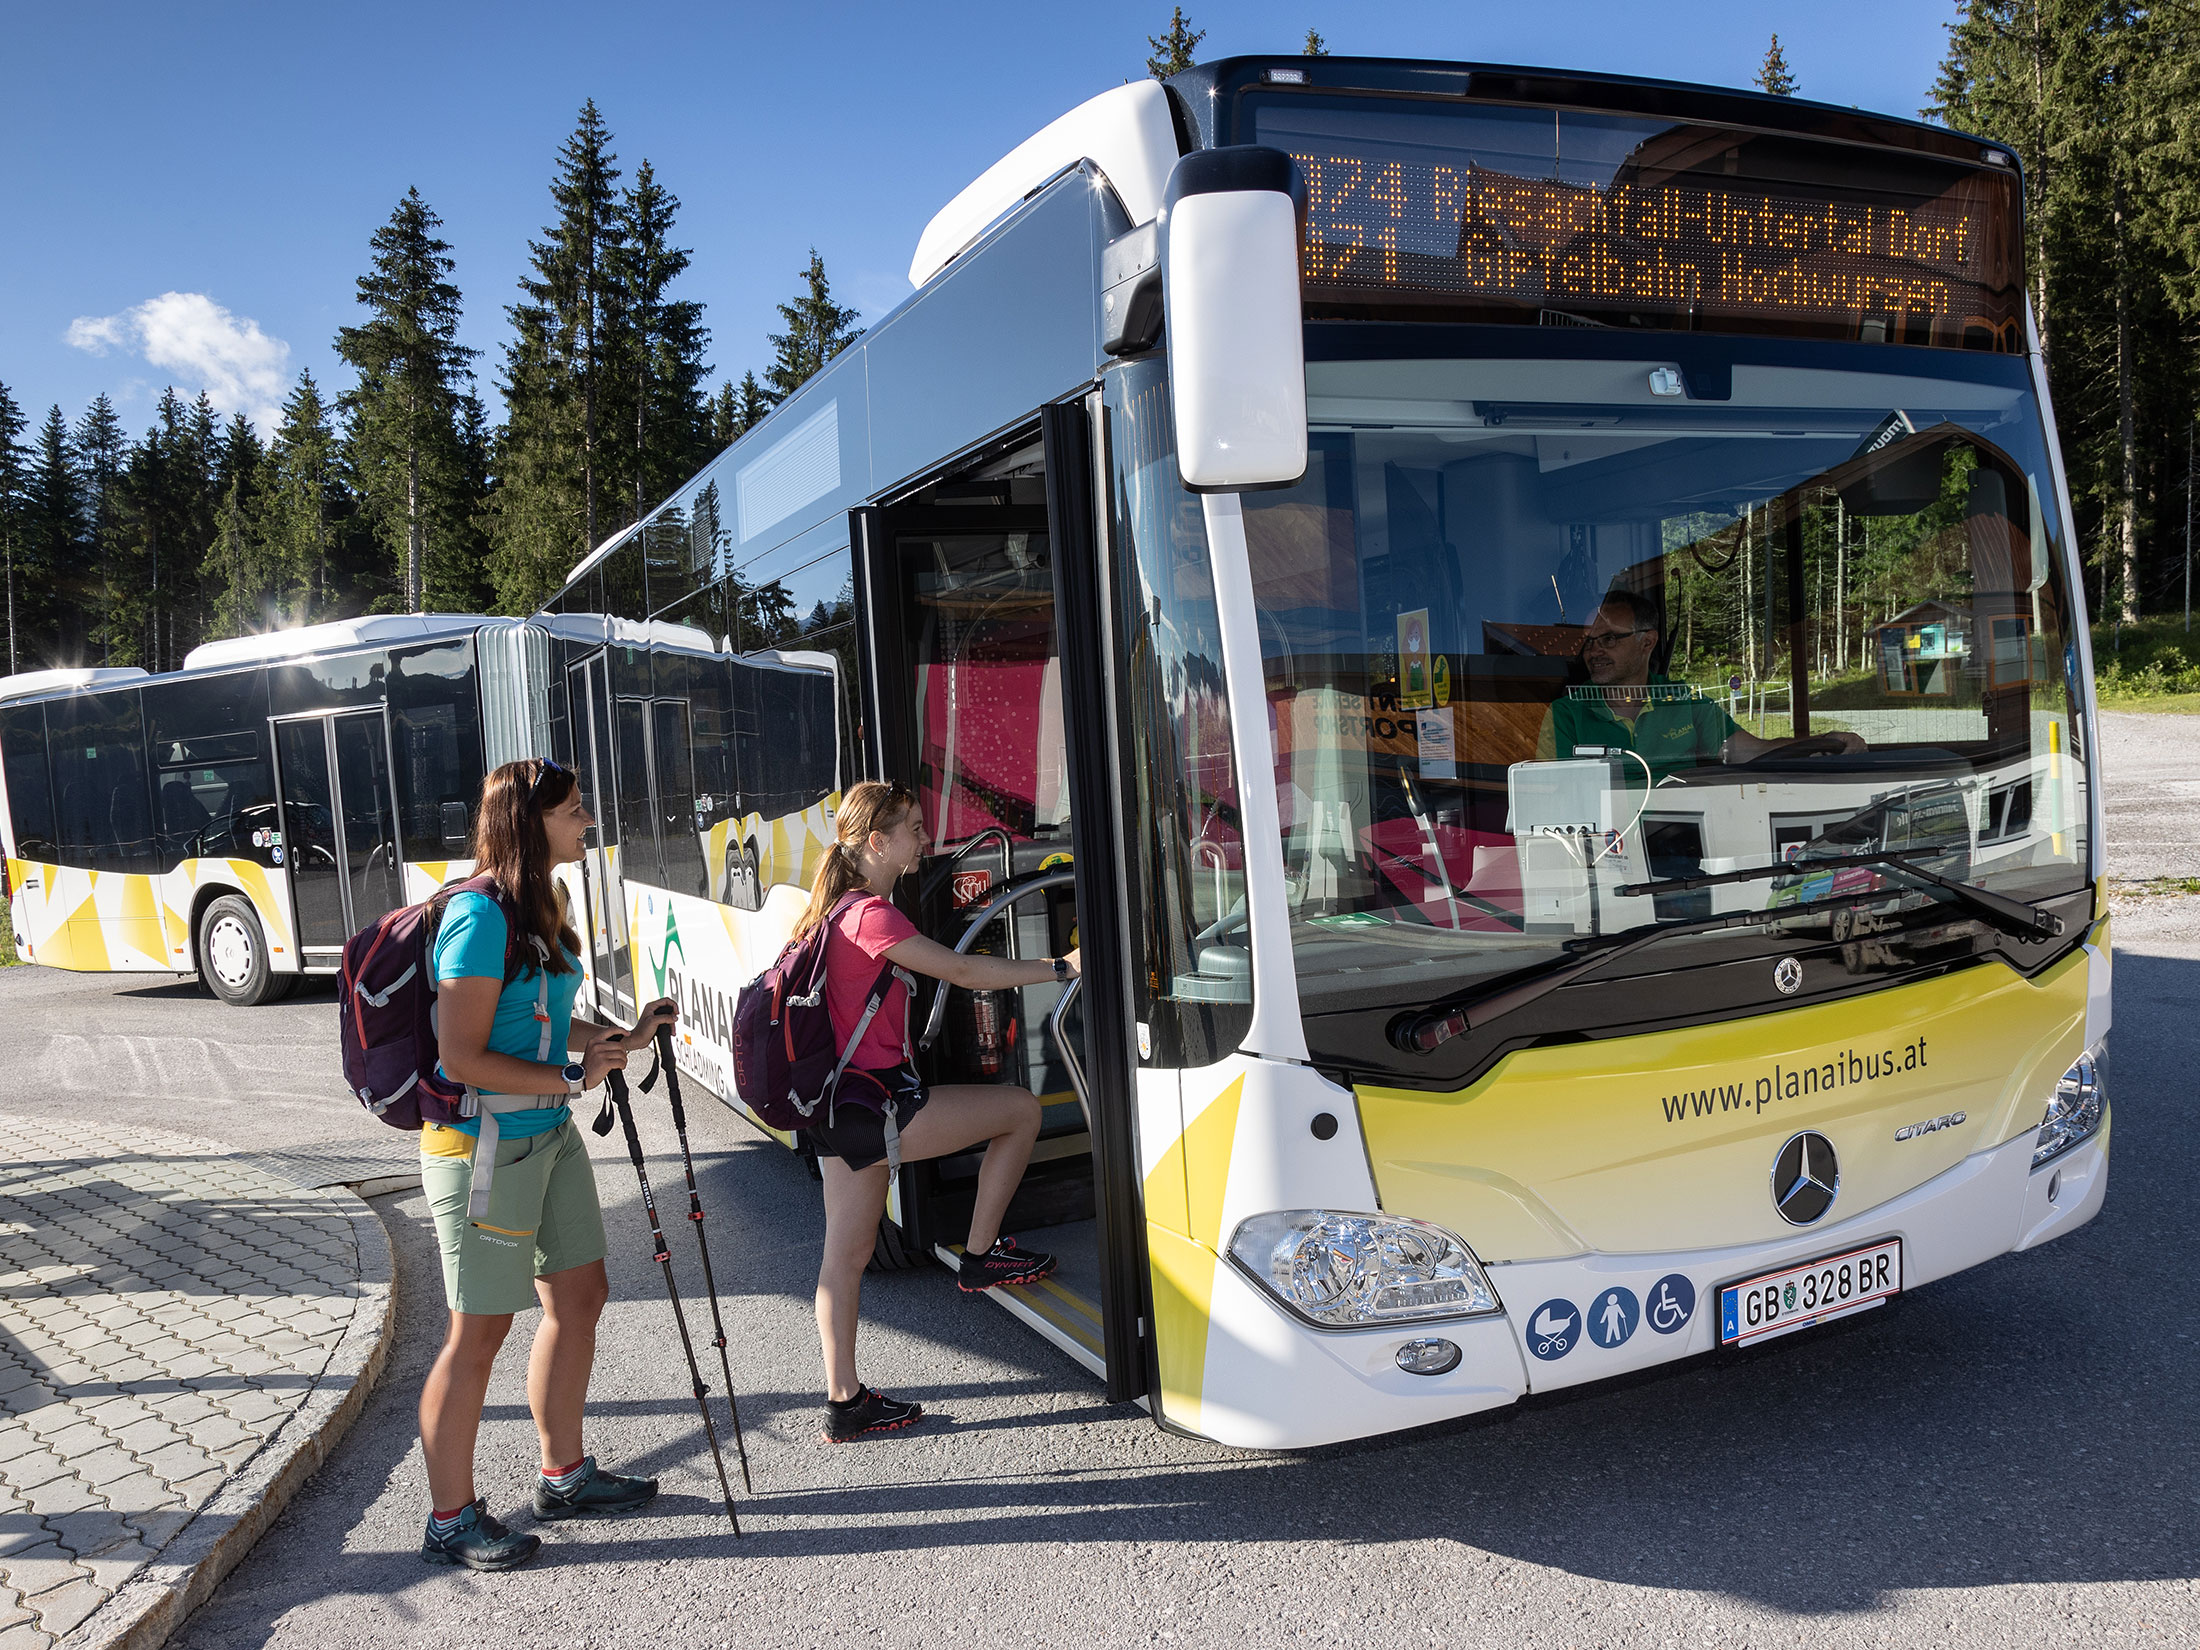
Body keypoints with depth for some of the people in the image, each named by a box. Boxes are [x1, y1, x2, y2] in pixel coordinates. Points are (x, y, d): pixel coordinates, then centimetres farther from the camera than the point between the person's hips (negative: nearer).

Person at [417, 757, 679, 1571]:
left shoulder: (543, 906, 8)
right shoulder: (479, 915, -20)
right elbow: (464, 1056, -22)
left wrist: (621, 1038, 7)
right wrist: (571, 1079, -20)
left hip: (549, 1136, 9)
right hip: (483, 1145, -9)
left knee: (579, 1296, 16)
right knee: (481, 1329, 2)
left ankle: (563, 1474, 33)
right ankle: (451, 1520, 18)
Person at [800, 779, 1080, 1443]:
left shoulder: (836, 909, 13)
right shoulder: (873, 915, -17)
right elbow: (962, 971, -19)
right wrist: (1060, 967, -14)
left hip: (838, 1107, 10)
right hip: (877, 1105, -10)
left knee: (846, 1253, 13)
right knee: (1022, 1109, 3)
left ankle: (844, 1404, 21)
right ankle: (980, 1256, 13)